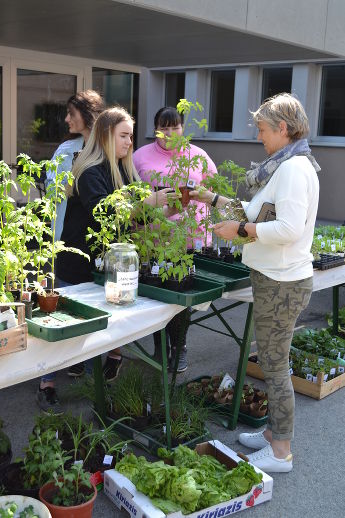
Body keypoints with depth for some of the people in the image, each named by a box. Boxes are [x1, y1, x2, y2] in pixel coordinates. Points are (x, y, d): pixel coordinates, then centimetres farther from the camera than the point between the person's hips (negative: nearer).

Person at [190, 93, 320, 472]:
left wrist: (240, 229, -18)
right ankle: (273, 432, 33)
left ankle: (280, 452, 15)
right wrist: (215, 200, 21)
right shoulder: (285, 166, 14)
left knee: (275, 366, 0)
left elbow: (289, 228, -28)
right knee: (272, 361, 18)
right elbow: (260, 212, 22)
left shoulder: (294, 168, -18)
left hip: (282, 282, -10)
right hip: (277, 278, 10)